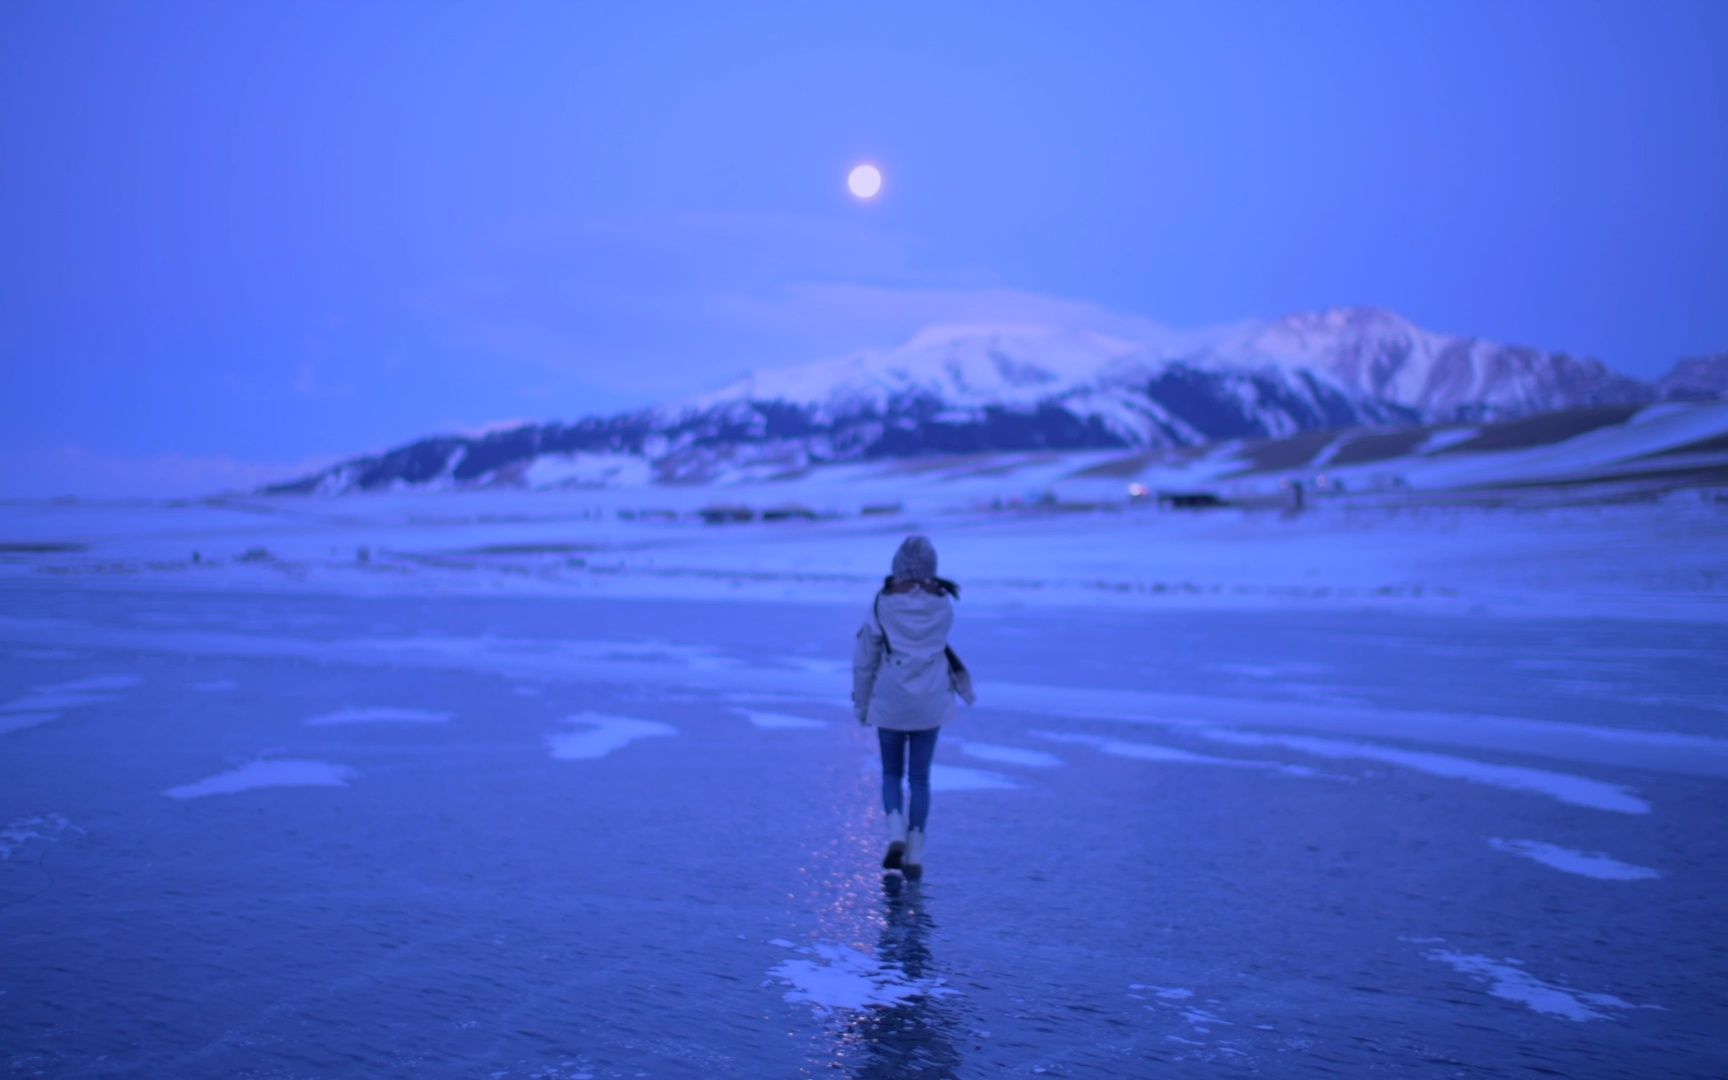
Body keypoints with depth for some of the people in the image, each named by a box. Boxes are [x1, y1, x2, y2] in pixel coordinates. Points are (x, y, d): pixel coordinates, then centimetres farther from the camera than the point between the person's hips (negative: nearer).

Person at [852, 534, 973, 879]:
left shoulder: (884, 603, -10)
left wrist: (861, 703, 6)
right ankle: (915, 854, 7)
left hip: (890, 702, -2)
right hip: (930, 703, 2)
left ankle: (896, 832, -5)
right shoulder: (943, 604, -4)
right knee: (920, 777, 10)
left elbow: (864, 658, -6)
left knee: (892, 773, 16)